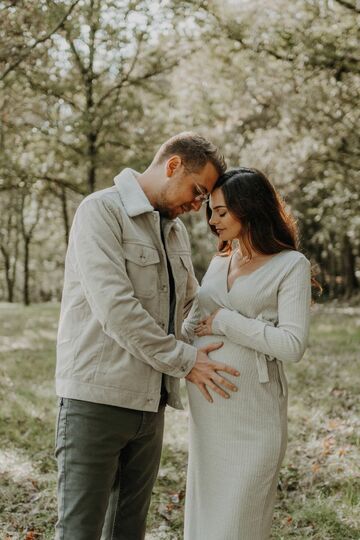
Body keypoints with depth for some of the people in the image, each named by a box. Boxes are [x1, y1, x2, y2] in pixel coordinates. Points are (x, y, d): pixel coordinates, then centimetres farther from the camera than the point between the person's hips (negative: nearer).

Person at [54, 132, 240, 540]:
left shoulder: (175, 230, 15)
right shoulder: (101, 210, -9)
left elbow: (192, 306, 24)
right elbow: (114, 308, -19)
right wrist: (184, 360, -14)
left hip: (149, 404, 8)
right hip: (97, 399, -7)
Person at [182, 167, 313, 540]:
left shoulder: (291, 265, -6)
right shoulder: (219, 262, 12)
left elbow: (292, 345, -15)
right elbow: (193, 326, 21)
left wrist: (225, 321, -13)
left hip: (251, 407, -6)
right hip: (207, 403, 6)